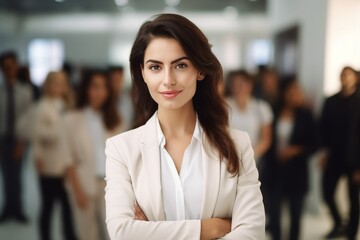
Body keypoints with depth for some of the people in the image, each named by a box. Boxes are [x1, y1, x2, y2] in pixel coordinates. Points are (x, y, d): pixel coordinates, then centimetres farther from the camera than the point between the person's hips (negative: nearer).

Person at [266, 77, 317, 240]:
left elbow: (313, 144, -2)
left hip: (297, 170, 0)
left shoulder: (305, 115, -5)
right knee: (274, 212, 3)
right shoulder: (274, 113, -5)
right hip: (275, 169, 0)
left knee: (296, 213, 10)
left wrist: (296, 150, -16)